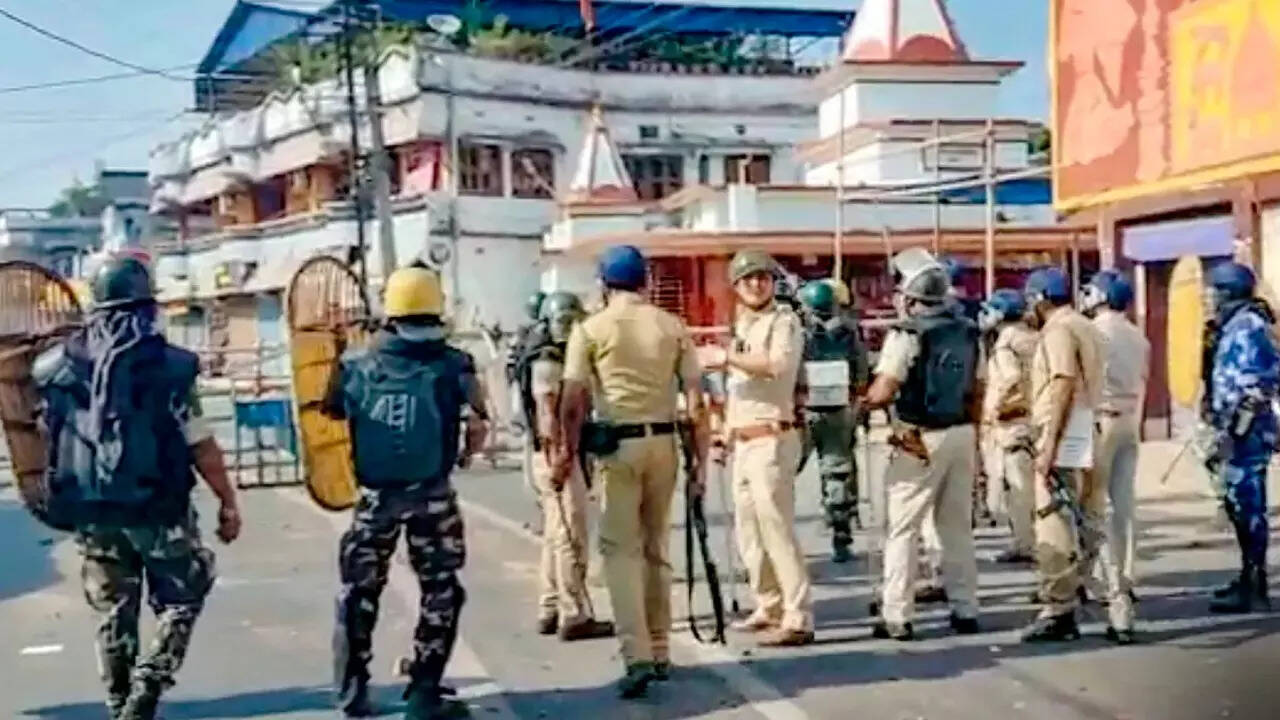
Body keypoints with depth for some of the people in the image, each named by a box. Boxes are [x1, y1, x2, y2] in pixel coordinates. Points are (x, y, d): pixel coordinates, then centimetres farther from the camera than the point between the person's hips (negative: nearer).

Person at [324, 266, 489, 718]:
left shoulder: (357, 366, -5)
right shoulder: (453, 366, -9)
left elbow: (332, 415, 3)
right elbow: (478, 428, -9)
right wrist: (463, 456, 11)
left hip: (376, 495, 2)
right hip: (432, 496, -2)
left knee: (358, 592, 18)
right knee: (440, 592, 14)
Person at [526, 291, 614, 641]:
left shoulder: (565, 358, 18)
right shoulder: (547, 361, -13)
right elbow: (548, 418, -20)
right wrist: (557, 461, -25)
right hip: (556, 456, -10)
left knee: (556, 536, 13)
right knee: (571, 538, -9)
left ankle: (550, 612, 20)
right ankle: (575, 617, -7)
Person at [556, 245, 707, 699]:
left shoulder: (590, 329, -2)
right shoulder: (673, 326, 6)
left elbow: (573, 402, -7)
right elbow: (695, 400, 3)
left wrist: (566, 451, 4)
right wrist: (699, 459, 9)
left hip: (618, 444, -3)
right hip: (664, 443, 3)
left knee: (621, 549, 0)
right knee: (656, 549, 15)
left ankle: (638, 656, -11)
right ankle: (659, 652, 22)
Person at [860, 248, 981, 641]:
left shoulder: (908, 334, -14)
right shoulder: (966, 331, 7)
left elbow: (883, 393, -20)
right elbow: (973, 390, 13)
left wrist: (863, 399, 1)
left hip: (920, 438, -6)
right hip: (962, 432, 6)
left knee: (902, 528, 0)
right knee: (958, 525, 14)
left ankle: (896, 616, 0)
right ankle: (965, 609, 20)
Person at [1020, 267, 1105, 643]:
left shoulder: (1058, 330, -9)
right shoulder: (1086, 327, 20)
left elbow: (1064, 386, -19)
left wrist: (1049, 445, -22)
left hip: (1064, 441, -10)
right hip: (1088, 441, 10)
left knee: (1054, 528, -8)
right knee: (1086, 526, 11)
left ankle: (1057, 611, -7)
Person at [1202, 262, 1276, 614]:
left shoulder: (1247, 326, -15)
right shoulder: (1234, 326, 15)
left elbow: (1256, 386, -22)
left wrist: (1233, 430, -22)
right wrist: (1223, 427, 22)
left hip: (1246, 432, -10)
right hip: (1238, 430, 10)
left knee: (1247, 506, -7)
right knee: (1242, 505, 15)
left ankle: (1253, 588, -2)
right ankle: (1250, 578, 24)